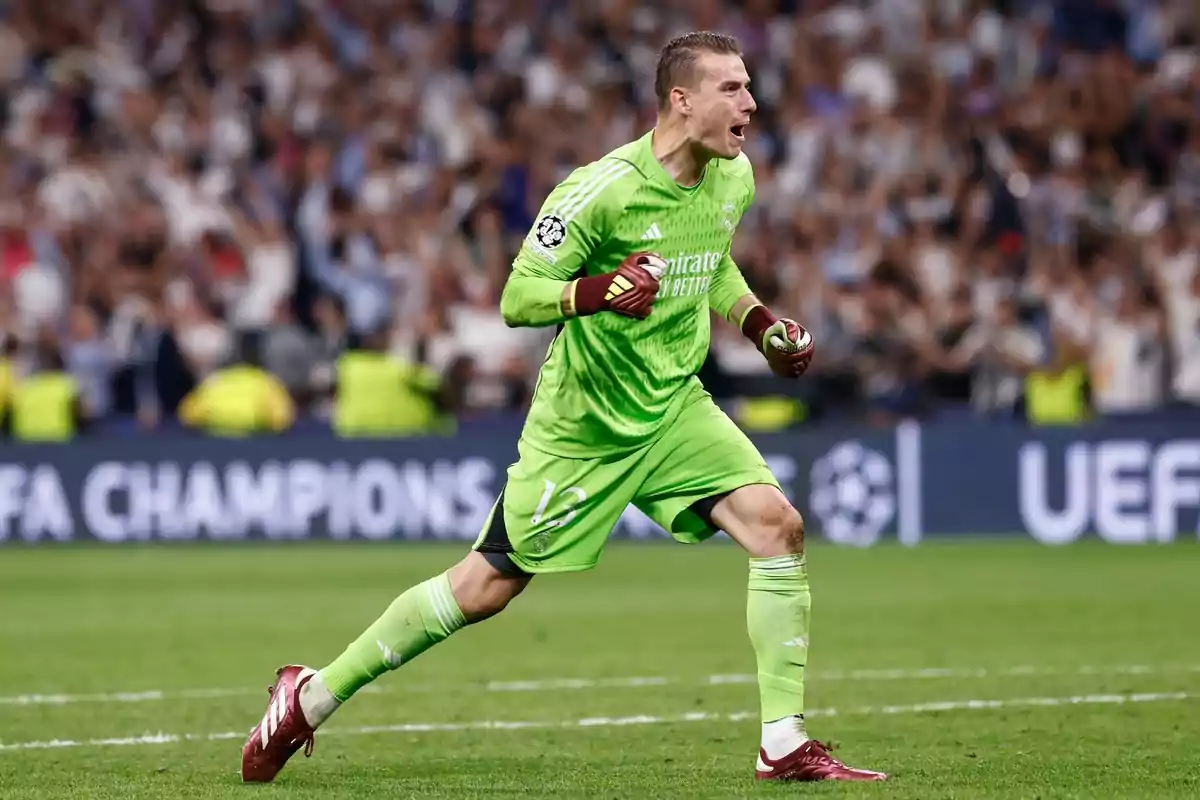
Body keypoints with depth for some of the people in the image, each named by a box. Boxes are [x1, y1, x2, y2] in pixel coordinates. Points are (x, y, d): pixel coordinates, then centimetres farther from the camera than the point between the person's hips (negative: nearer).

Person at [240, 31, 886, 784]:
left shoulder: (735, 178, -1)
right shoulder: (602, 189, -22)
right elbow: (516, 298, -18)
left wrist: (760, 323, 6)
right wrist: (597, 291, -35)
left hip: (675, 407, 6)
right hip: (582, 424, -6)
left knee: (778, 524, -15)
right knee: (489, 584, 1)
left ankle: (786, 744, -8)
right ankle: (311, 696, 18)